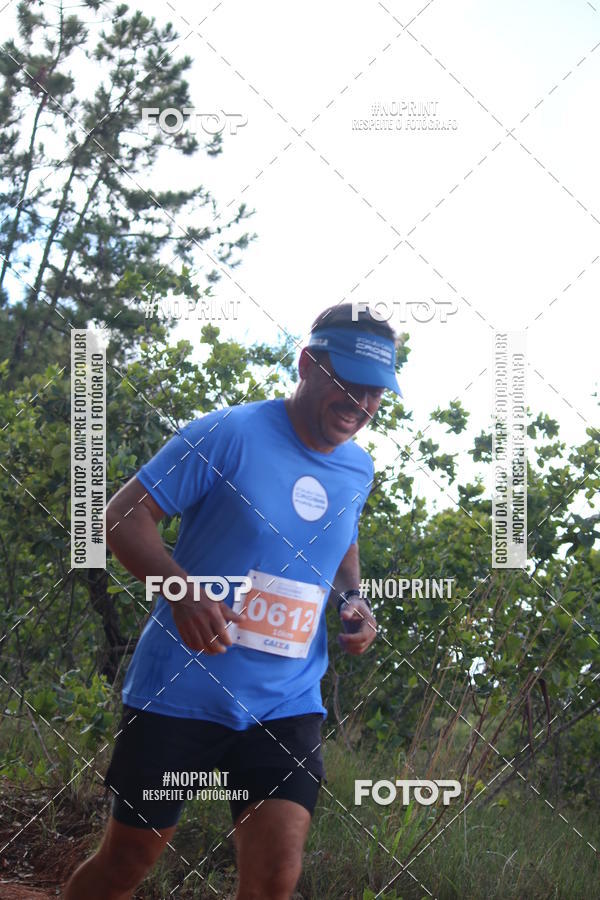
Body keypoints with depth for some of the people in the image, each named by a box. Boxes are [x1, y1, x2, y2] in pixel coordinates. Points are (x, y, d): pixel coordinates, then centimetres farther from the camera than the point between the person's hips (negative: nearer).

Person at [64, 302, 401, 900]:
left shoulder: (358, 469, 8)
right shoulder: (230, 435, -11)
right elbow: (123, 517, -12)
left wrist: (352, 600, 6)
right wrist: (183, 590, -28)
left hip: (286, 704, 4)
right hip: (181, 689, -4)